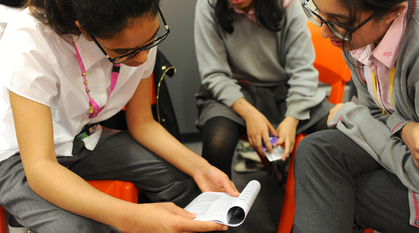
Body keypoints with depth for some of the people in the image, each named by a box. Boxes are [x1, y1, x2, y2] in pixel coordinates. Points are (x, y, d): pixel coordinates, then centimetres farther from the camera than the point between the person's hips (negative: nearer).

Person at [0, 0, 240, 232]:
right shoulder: (29, 45, -33)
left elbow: (142, 123, -3)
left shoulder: (140, 33, -15)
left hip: (87, 139, 5)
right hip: (22, 156, -5)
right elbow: (39, 167, -38)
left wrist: (199, 167, -20)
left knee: (183, 177, -11)